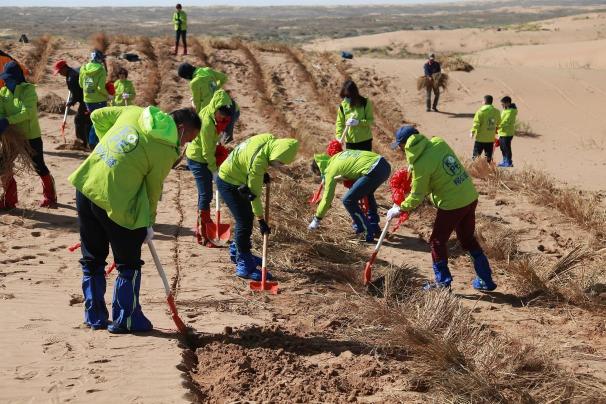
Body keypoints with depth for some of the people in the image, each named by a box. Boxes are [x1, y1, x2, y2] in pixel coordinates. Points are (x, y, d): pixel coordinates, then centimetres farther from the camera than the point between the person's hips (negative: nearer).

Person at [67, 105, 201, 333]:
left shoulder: (134, 112, 7)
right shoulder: (167, 150, -9)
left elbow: (98, 116, 17)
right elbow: (153, 190, -1)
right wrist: (149, 224, 13)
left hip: (86, 187, 7)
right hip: (117, 203, -6)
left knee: (92, 260, 19)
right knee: (129, 265, 12)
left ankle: (95, 317, 27)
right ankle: (126, 320, 18)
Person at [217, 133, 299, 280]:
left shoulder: (271, 139, -13)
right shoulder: (258, 161, -35)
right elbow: (254, 193, -27)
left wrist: (263, 173, -2)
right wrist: (261, 219, -20)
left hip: (237, 179, 9)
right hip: (229, 184, -9)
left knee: (246, 218, 18)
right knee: (245, 222, -10)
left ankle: (237, 252, 35)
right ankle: (244, 266, -5)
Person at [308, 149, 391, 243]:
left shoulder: (331, 170, 4)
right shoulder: (337, 156, 23)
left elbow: (327, 198, 8)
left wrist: (317, 219, 16)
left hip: (374, 171, -9)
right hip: (385, 165, 9)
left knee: (348, 201, 1)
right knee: (367, 191, 34)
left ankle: (368, 233, 2)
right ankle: (374, 227, 39)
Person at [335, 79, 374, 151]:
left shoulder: (365, 103, -10)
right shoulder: (343, 105, -2)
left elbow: (371, 120, -10)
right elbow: (340, 122, 1)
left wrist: (358, 122, -25)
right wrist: (339, 136, -14)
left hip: (365, 140, -2)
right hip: (350, 141, 2)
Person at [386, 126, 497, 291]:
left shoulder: (421, 164, -19)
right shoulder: (439, 143, 0)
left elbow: (417, 196, -9)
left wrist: (399, 210, 6)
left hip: (452, 205, -8)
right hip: (470, 197, 8)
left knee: (438, 241, 12)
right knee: (468, 239, 21)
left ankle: (443, 283, 19)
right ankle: (485, 280, 26)